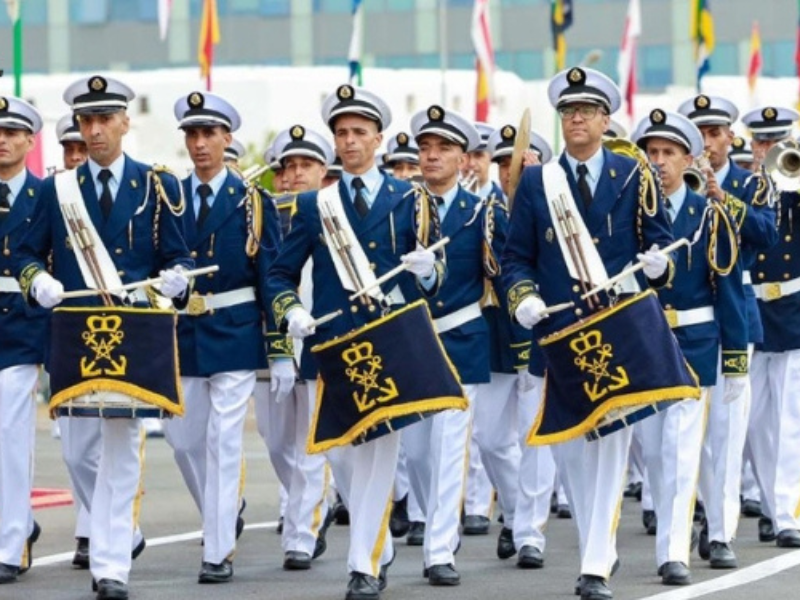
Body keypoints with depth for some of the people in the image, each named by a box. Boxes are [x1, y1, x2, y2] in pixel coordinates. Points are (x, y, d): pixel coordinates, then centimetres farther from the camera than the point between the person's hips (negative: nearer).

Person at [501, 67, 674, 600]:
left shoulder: (634, 177, 4)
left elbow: (660, 241, 5)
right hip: (559, 332, 2)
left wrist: (659, 262, -17)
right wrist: (523, 296, -11)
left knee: (611, 442, -7)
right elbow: (516, 256, 7)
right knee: (568, 444, 7)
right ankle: (599, 547, 21)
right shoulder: (536, 182, 7)